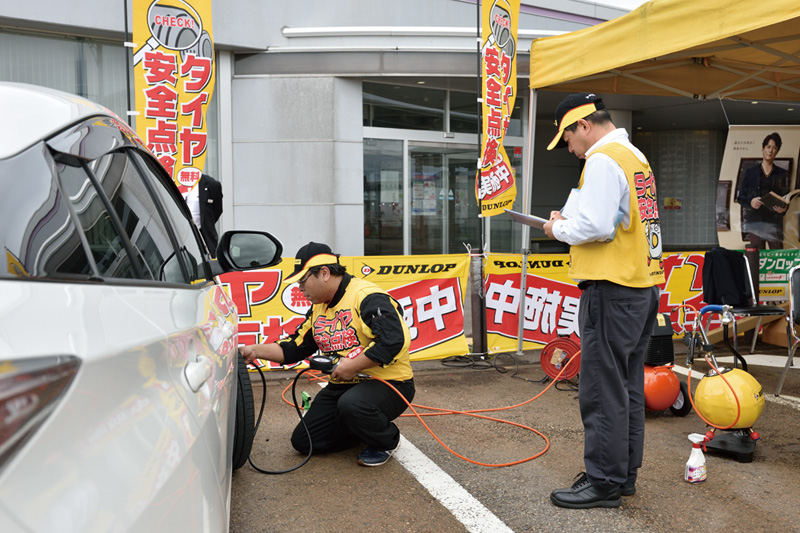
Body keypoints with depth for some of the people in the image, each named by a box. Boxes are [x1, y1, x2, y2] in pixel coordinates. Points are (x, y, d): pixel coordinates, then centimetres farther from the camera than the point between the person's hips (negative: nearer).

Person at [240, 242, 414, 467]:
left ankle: (386, 441, -5)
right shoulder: (318, 308, 11)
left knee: (351, 404, -39)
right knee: (303, 441, 3)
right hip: (343, 385, 9)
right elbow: (293, 348, 12)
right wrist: (255, 350, 1)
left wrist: (352, 366, -26)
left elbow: (392, 341, -30)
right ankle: (367, 427, 21)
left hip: (389, 383, -8)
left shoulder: (367, 296, -19)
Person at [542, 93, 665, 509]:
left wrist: (559, 229, -4)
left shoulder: (603, 159, -12)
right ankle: (624, 473, 26)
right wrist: (569, 222, 13)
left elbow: (594, 225, -21)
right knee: (628, 386, 15)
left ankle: (603, 482, 6)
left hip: (612, 290, -10)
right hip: (643, 287, 10)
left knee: (603, 389, -2)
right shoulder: (635, 156, 19)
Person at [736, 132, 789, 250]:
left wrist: (783, 208, -9)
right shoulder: (750, 172, 11)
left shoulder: (782, 174, 14)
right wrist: (750, 202, -12)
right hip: (755, 221, -1)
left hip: (774, 221, 1)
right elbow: (740, 197, 9)